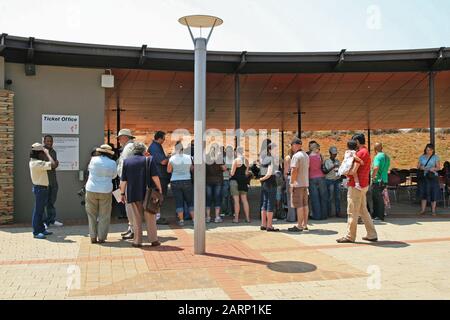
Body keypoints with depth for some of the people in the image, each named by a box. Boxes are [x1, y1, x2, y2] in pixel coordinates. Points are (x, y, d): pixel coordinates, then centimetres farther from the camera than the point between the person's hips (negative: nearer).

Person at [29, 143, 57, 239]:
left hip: (42, 188, 10)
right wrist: (47, 153, -18)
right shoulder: (37, 163, -22)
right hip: (40, 188, -10)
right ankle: (36, 232, 3)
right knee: (38, 210, -3)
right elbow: (53, 164, -30)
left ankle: (41, 229, 24)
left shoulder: (33, 161, 9)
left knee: (40, 210, 15)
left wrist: (46, 153, 9)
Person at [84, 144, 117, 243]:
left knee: (92, 215, 11)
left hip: (91, 190, 1)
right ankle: (101, 237, 8)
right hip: (106, 191, -1)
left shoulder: (93, 160, -4)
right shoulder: (112, 163, -4)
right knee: (104, 216, 8)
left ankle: (93, 237, 13)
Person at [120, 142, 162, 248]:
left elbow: (123, 180, 3)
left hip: (132, 194, 1)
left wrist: (122, 193, 10)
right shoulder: (148, 160, -1)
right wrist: (159, 188, 1)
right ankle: (153, 240, 11)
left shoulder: (126, 161, 4)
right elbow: (155, 176, -8)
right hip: (147, 194, -1)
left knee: (136, 218, 8)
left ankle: (137, 241, 10)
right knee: (150, 217, 9)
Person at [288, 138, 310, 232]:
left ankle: (299, 226, -4)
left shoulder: (296, 156, -14)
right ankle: (305, 224, 18)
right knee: (305, 205, 12)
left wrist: (292, 183, -13)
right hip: (305, 183, 9)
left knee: (299, 205, -6)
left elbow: (294, 171, -18)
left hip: (298, 184, -9)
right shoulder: (306, 155, 15)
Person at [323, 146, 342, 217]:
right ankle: (329, 213, 3)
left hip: (337, 180, 5)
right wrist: (333, 167, -20)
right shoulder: (327, 161, -2)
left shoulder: (337, 161, 14)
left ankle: (338, 212, 8)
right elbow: (325, 171, -11)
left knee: (338, 197, 3)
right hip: (329, 180, -5)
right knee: (330, 197, -4)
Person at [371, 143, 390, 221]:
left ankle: (379, 216, 4)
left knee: (378, 199, -1)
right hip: (384, 180, 9)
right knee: (376, 198, 17)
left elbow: (376, 168, -30)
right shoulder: (386, 156, 13)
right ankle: (375, 214, 24)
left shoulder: (378, 156, -16)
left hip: (377, 180, -9)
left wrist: (373, 176, -17)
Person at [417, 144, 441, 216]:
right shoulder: (422, 157, 10)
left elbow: (438, 167, 0)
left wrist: (434, 169, -21)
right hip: (423, 177, 2)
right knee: (423, 192, 2)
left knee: (433, 193, -2)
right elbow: (418, 166, 10)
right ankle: (422, 210, 8)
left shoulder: (435, 157, 3)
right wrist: (421, 167, -12)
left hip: (433, 177, -2)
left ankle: (433, 210, 6)